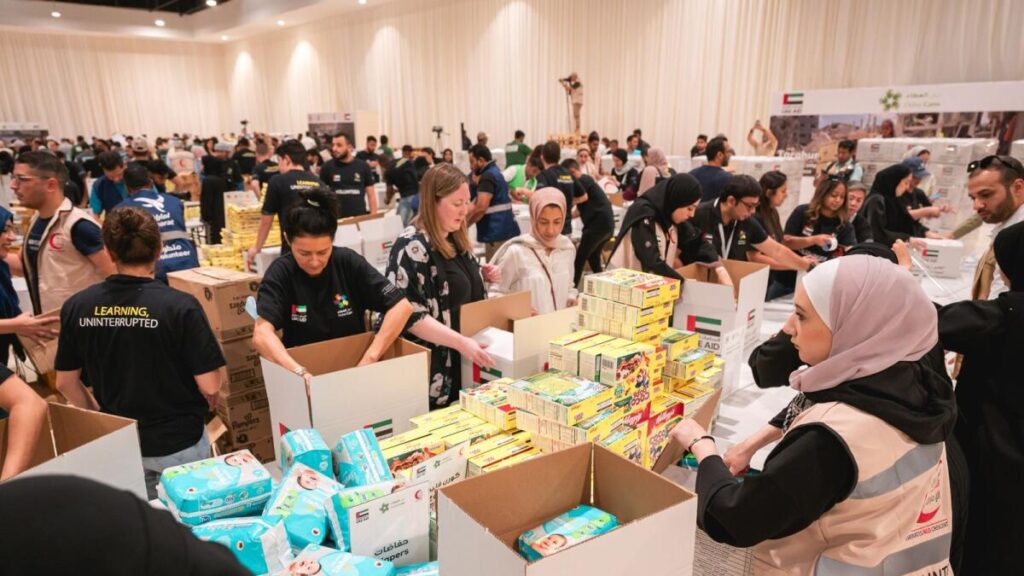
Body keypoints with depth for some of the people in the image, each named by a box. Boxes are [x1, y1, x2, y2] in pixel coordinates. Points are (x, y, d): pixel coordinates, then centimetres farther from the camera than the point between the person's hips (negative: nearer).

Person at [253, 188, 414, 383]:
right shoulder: (280, 273, -10)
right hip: (303, 365, 0)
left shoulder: (349, 262, -9)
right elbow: (262, 334, -22)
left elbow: (402, 306, -14)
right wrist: (300, 372, -37)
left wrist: (369, 359, -21)